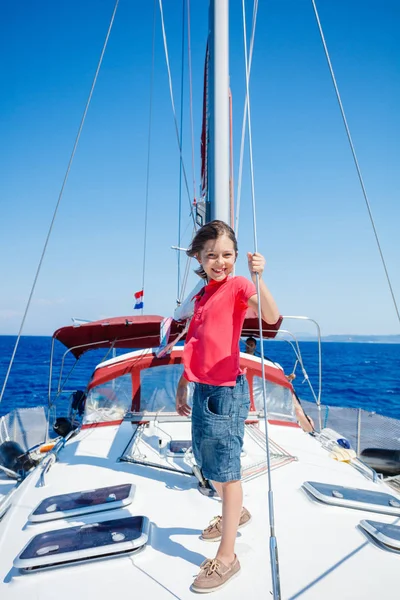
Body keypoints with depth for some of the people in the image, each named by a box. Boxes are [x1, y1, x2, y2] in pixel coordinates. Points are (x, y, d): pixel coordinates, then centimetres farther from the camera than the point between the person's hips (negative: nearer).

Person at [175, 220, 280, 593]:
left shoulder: (237, 286, -9)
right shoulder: (202, 296, 13)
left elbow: (271, 317, -29)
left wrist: (257, 277, -41)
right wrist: (182, 386, 20)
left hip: (226, 391, -8)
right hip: (202, 390, 8)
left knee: (226, 470, 2)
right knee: (208, 465, 22)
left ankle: (226, 558, 18)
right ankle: (235, 514, 48)